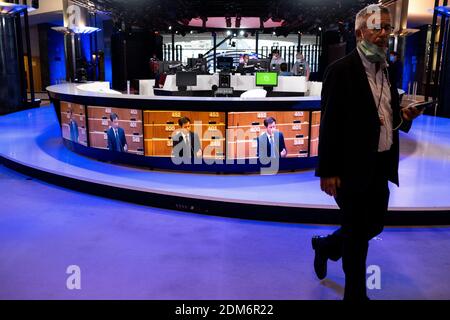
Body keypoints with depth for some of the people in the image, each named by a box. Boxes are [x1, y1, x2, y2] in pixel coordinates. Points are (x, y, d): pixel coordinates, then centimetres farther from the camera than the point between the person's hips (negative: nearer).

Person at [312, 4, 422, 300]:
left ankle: (325, 245, 44)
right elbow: (329, 124, -14)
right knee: (357, 234, 5)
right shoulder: (341, 70, -12)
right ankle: (356, 292, 26)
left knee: (374, 225, 19)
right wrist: (328, 171, -16)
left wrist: (405, 117, -5)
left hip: (381, 167, 8)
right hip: (353, 167, -7)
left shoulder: (387, 70, 11)